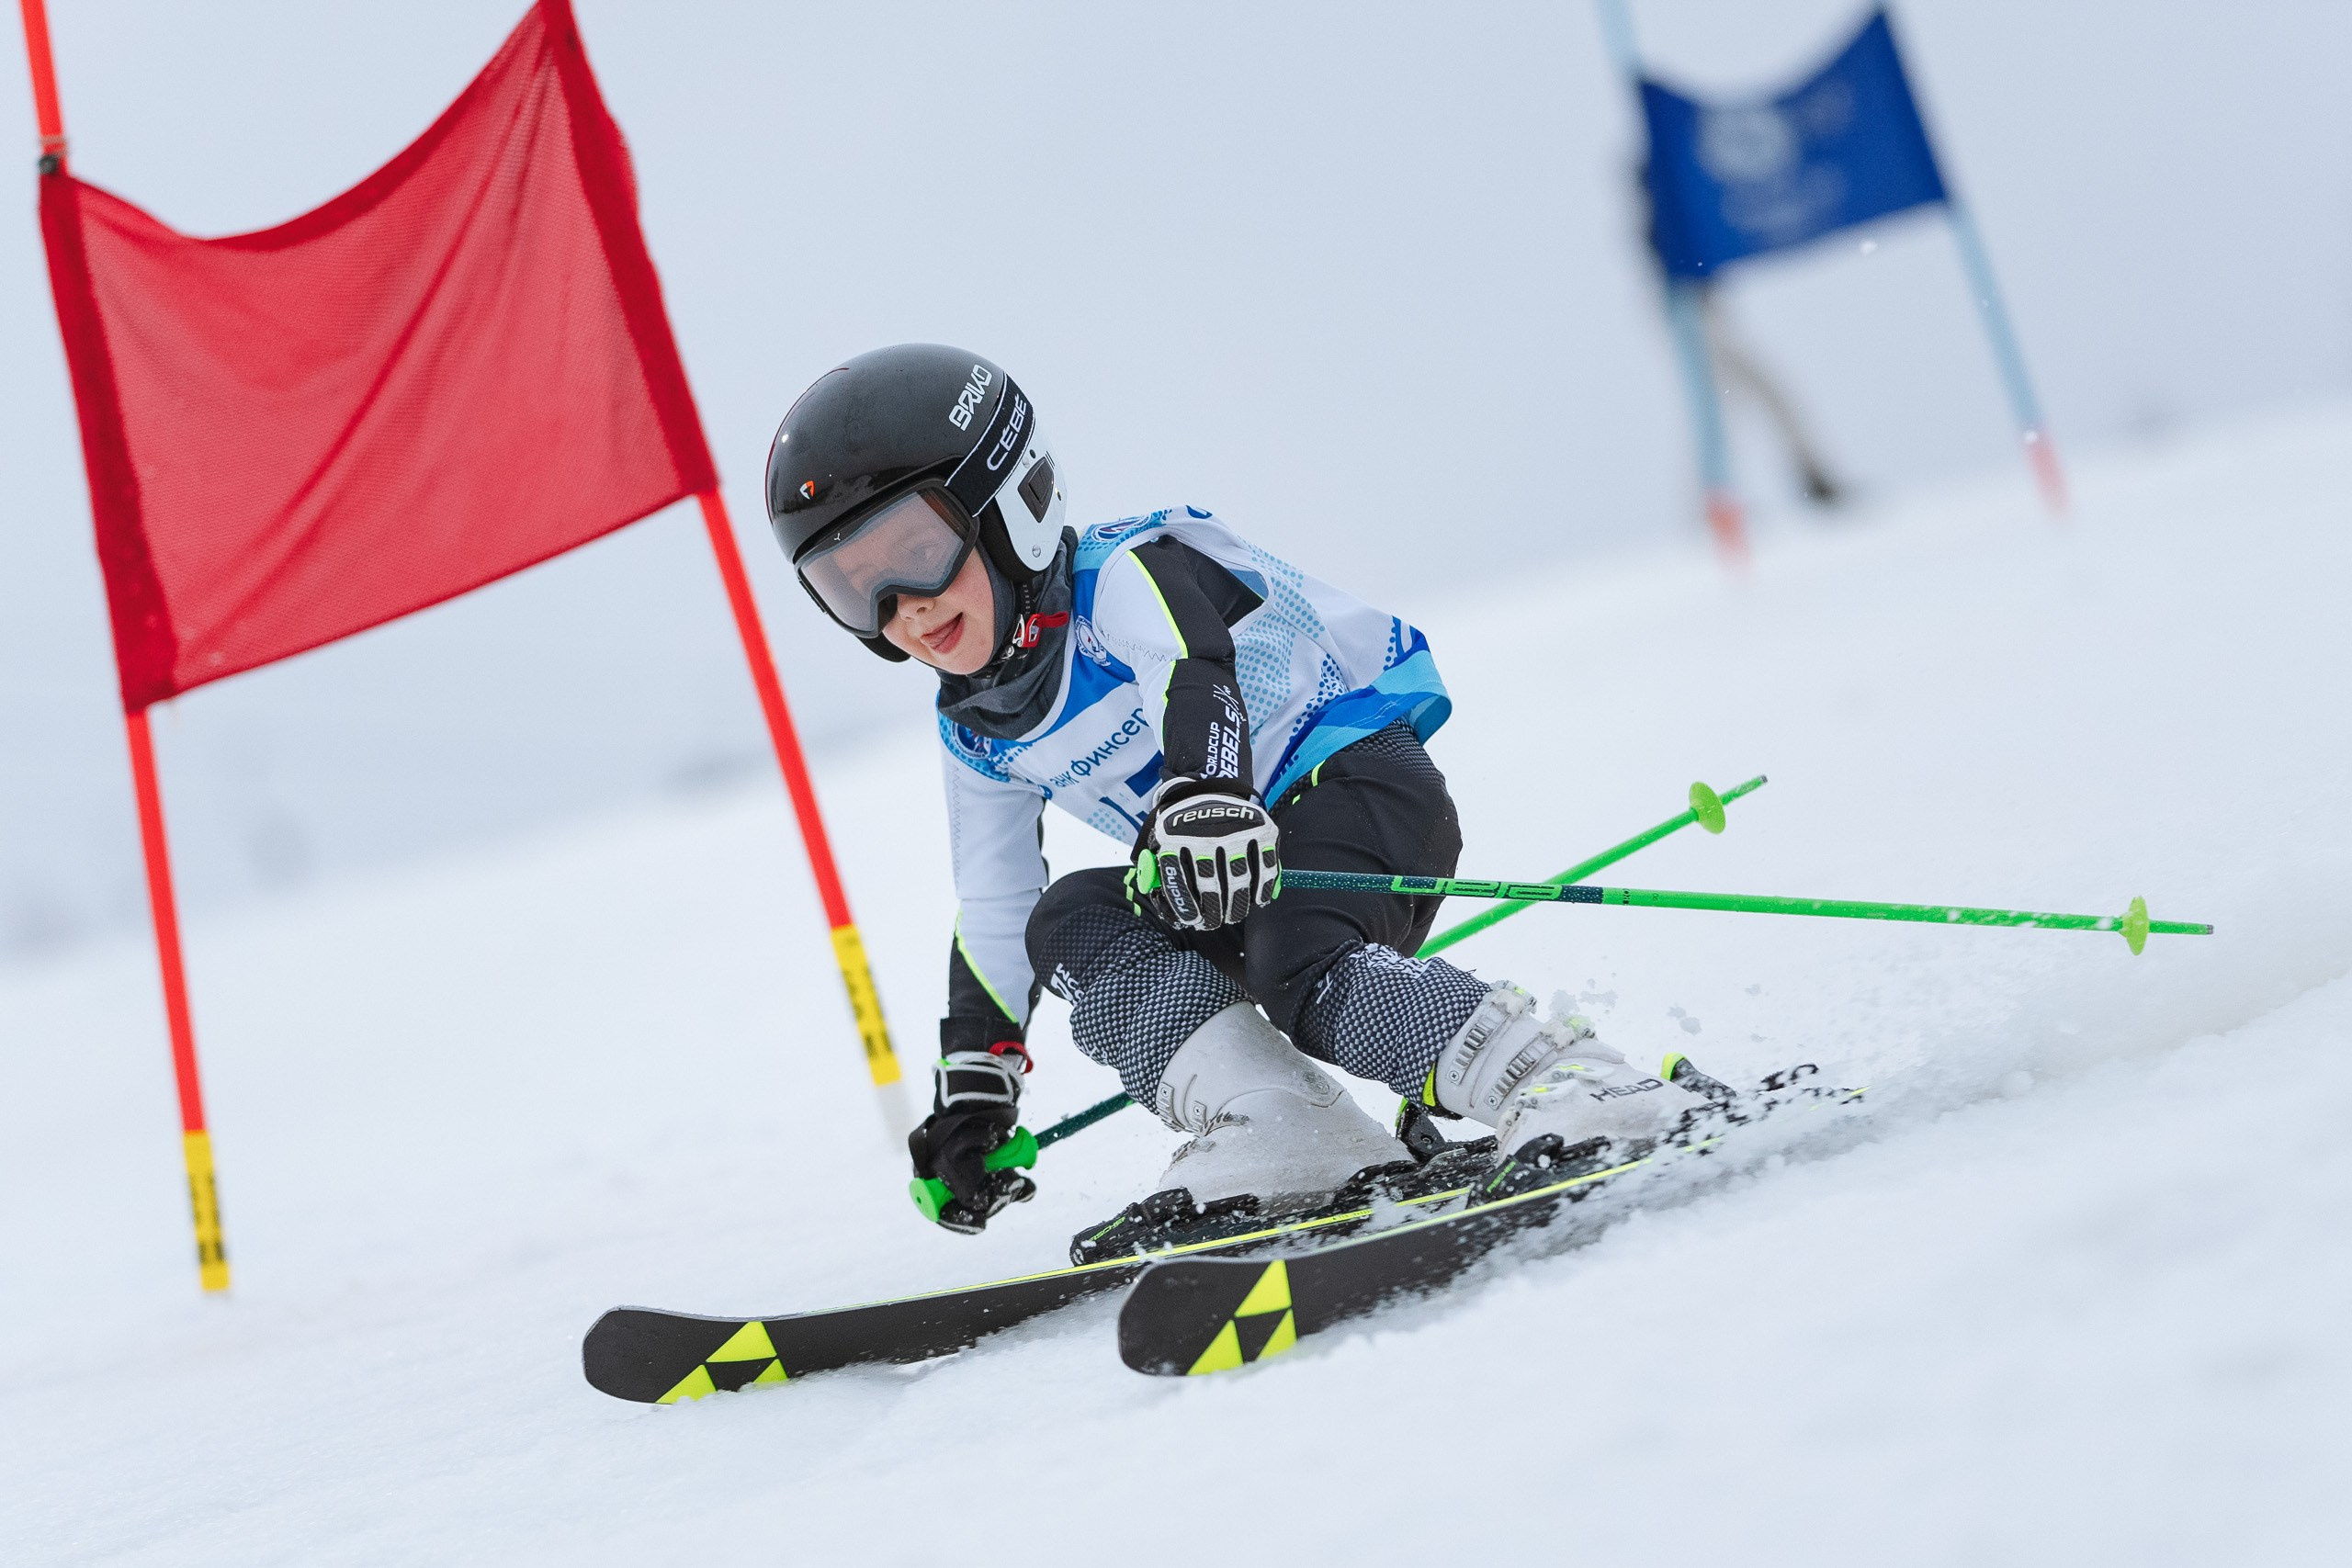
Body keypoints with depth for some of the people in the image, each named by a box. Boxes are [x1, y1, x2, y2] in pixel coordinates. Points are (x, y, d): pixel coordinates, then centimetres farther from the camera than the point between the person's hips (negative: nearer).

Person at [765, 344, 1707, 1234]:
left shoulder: (1129, 574, -13)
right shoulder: (978, 734, 11)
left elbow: (1192, 678, -36)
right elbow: (992, 923, 19)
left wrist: (1204, 799, -56)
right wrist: (973, 1093, 12)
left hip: (1358, 778, -8)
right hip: (1226, 891, 8)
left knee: (1302, 973, -33)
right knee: (1071, 923, -14)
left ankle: (1572, 1085, -39)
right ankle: (1280, 1132, -31)